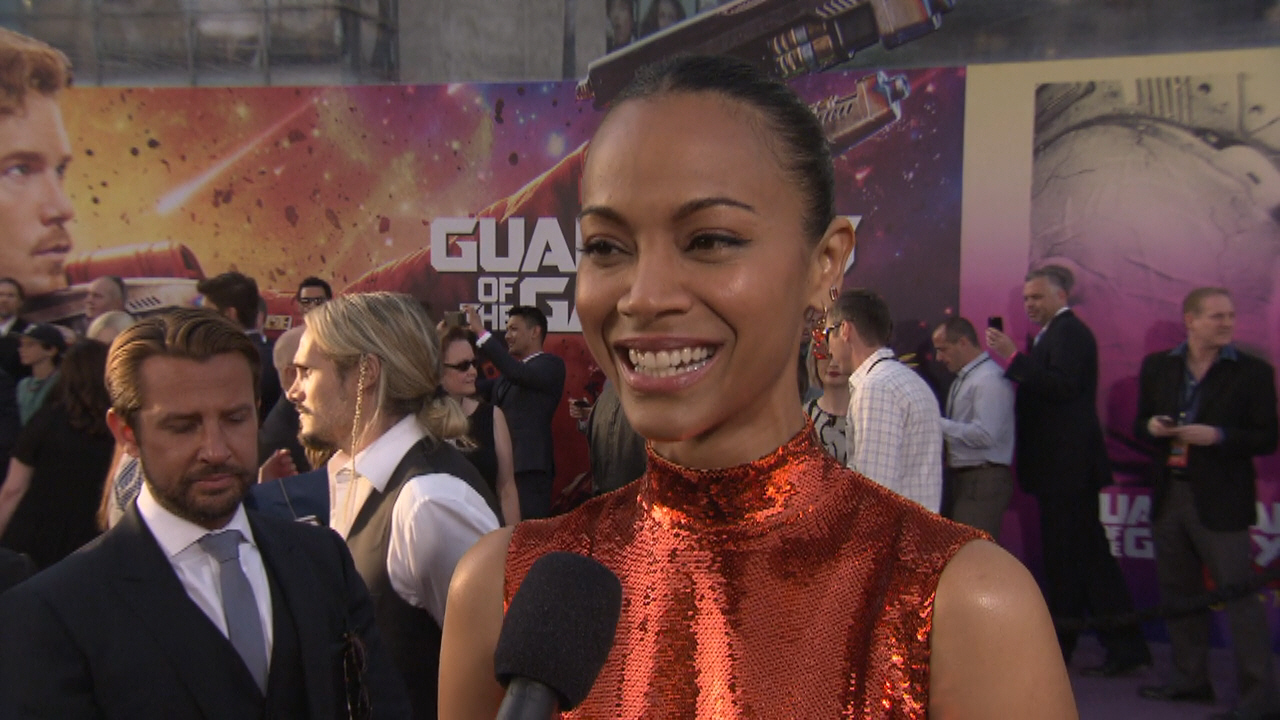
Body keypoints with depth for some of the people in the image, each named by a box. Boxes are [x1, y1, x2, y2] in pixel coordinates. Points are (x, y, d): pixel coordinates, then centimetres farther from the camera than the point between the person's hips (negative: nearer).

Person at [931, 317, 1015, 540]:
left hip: (982, 482, -10)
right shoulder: (962, 379, 17)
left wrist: (938, 424, -17)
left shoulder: (990, 380, -14)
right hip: (960, 477, 10)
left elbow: (985, 435, -22)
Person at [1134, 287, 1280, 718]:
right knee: (1178, 594, 13)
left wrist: (1217, 436, -20)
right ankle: (1191, 680, 26)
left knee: (1240, 595, -4)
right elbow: (1140, 426, 14)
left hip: (1221, 502, -5)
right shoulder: (1157, 367, 8)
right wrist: (1152, 428, -9)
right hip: (1169, 496, 5)